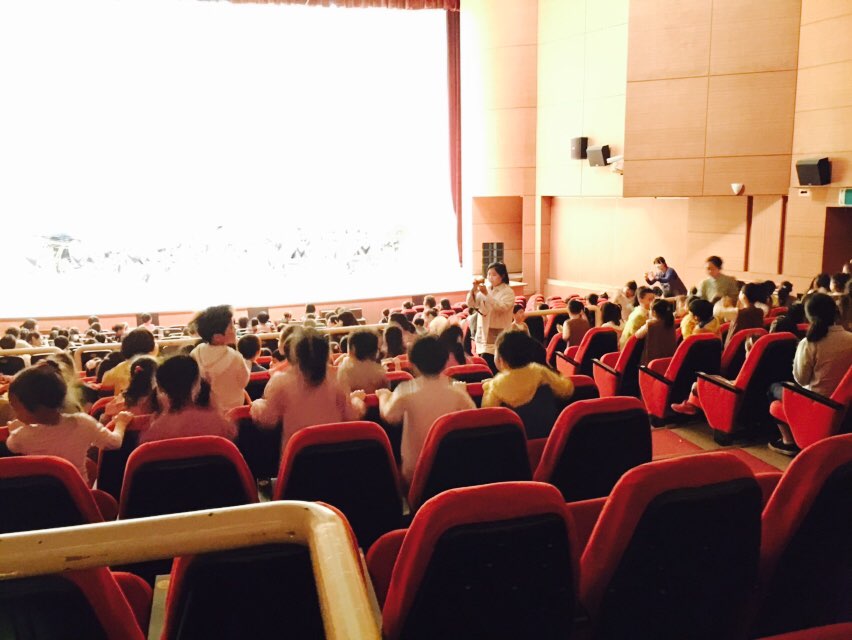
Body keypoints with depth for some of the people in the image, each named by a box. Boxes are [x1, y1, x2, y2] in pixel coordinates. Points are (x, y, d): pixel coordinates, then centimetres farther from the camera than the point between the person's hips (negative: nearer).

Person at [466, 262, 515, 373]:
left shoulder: (508, 292, -6)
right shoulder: (485, 289, 10)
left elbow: (501, 307, -22)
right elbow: (471, 304, 4)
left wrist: (486, 294, -28)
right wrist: (474, 289, -12)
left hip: (498, 336, -6)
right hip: (483, 334, 6)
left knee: (488, 366, -11)